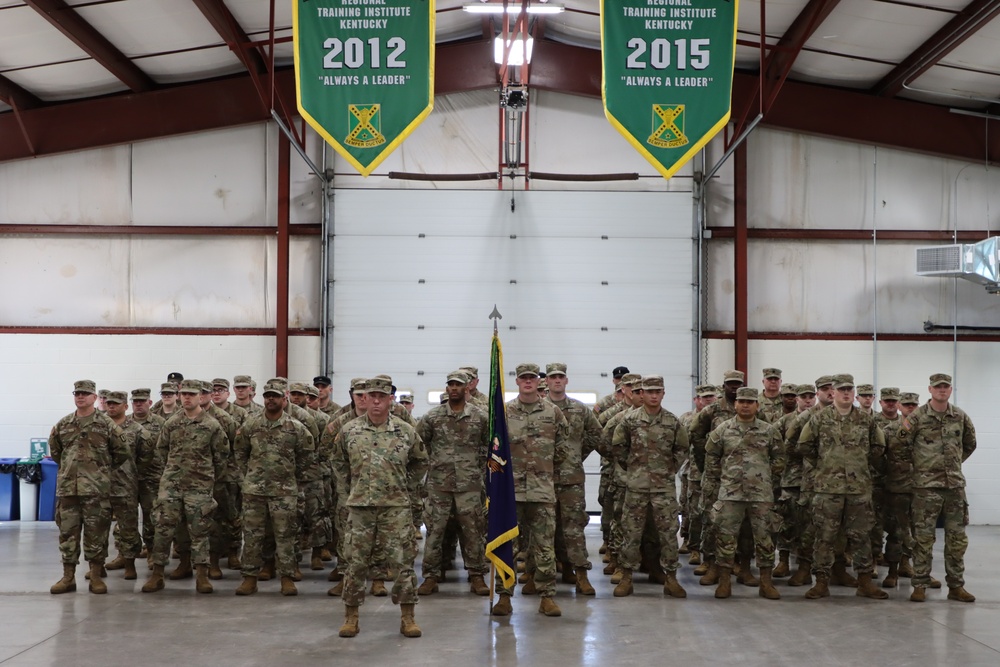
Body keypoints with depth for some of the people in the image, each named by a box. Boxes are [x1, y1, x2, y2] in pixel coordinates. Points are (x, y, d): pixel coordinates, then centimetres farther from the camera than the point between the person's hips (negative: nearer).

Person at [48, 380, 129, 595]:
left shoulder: (106, 424, -1)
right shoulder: (63, 424, 9)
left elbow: (121, 452, 3)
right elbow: (54, 450, 22)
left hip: (96, 488, -3)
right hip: (67, 487, 3)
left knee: (96, 532, 0)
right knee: (67, 531, 6)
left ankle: (96, 577, 8)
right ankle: (68, 577, 13)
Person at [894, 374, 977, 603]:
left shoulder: (960, 417, 5)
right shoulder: (917, 417, -6)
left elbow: (970, 444, 19)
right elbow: (900, 444, -3)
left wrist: (955, 463, 15)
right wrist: (916, 464, -4)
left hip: (955, 484, 4)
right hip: (926, 486, -4)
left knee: (957, 538, 7)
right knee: (923, 538, -1)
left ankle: (956, 586, 16)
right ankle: (920, 586, 7)